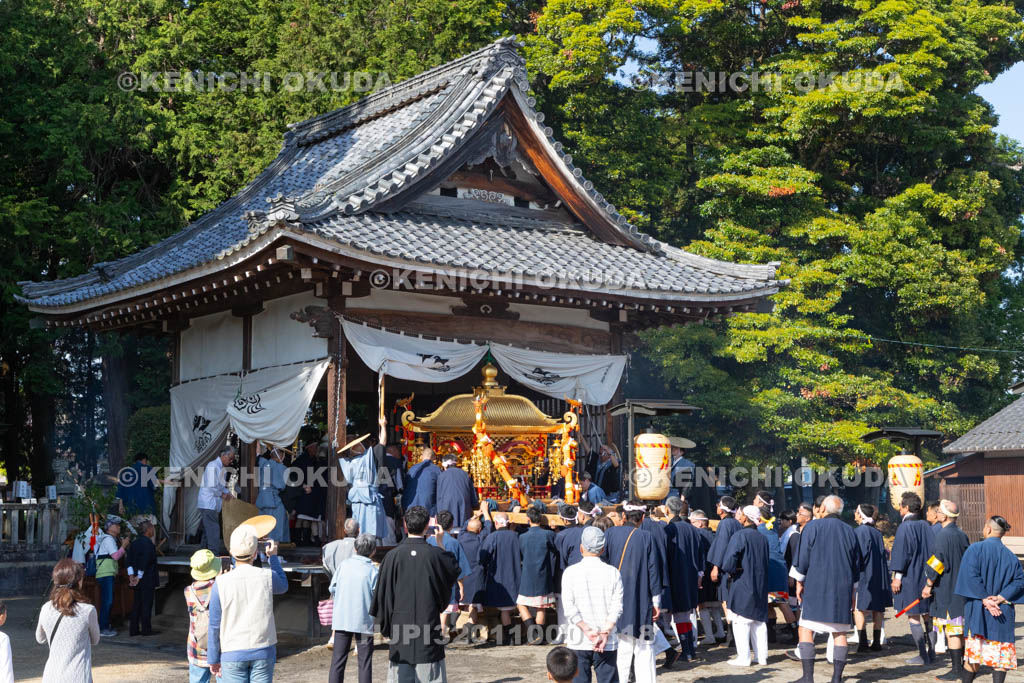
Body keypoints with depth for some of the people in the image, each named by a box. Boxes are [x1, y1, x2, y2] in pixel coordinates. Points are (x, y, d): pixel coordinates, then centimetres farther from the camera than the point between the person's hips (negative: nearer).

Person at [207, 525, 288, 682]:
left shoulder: (221, 583, -8)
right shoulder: (268, 577, -7)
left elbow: (214, 625, -2)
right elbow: (283, 586, 19)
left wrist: (213, 659, 8)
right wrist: (273, 557, 28)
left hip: (233, 655, 0)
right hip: (263, 652, 1)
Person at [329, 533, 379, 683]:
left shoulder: (343, 565, -1)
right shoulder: (372, 571, -10)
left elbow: (332, 589, 5)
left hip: (341, 620, 3)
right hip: (363, 620, -3)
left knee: (338, 660, 9)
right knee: (365, 662, 6)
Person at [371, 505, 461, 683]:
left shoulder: (393, 556, -6)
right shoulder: (435, 555, -7)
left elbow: (382, 593, -1)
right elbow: (455, 568, 15)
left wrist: (386, 626, 10)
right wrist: (441, 544, 24)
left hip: (400, 627, 1)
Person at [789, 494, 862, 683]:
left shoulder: (813, 527, -4)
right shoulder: (849, 531, 10)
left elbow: (803, 557, -6)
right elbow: (857, 563, 14)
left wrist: (799, 582, 4)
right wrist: (852, 591, 20)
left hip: (816, 586, -4)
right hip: (842, 589, 4)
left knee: (806, 630, -1)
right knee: (839, 633, 8)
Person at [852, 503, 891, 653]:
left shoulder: (858, 531, -11)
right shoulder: (877, 533, 11)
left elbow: (857, 554, -16)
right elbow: (883, 555, 14)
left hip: (863, 574, -7)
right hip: (878, 574, 7)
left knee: (859, 608, -4)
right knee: (877, 609, 9)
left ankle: (862, 642, -11)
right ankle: (876, 642, 11)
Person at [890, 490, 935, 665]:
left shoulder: (905, 527, -14)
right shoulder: (926, 526, 7)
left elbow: (901, 552, -18)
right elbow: (932, 550, 11)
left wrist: (897, 576, -14)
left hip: (910, 578, -8)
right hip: (926, 577, 8)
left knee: (913, 616, -1)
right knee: (926, 614, 15)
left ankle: (923, 656, 0)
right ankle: (931, 651, 19)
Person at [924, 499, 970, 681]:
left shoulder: (943, 536, -17)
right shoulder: (962, 535, 8)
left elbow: (936, 563, -19)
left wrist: (928, 585, -11)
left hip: (946, 591, -9)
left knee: (951, 631, -5)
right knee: (961, 630, 16)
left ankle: (956, 670, -3)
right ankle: (965, 666, 23)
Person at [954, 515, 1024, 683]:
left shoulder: (975, 549, -6)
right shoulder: (1010, 556, 7)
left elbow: (971, 576, -17)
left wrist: (985, 600, -15)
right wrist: (1000, 598, -9)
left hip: (977, 610, -3)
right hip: (1003, 613, 3)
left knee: (974, 652, 5)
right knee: (1001, 655, 4)